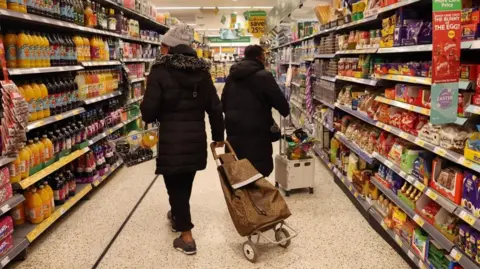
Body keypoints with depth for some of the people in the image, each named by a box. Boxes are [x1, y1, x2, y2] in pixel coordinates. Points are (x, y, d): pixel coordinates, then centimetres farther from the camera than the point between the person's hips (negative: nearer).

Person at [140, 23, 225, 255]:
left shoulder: (160, 70, -9)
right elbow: (215, 108, 6)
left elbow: (148, 110, -12)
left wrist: (151, 117, 11)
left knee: (175, 185, 8)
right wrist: (218, 136, 17)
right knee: (185, 183, 23)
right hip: (196, 137, 5)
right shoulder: (201, 70, 5)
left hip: (172, 139, -5)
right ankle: (177, 217, 46)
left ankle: (186, 238, 13)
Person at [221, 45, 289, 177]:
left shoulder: (232, 76, 13)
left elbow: (223, 103, 20)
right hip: (256, 132, -7)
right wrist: (285, 111, 13)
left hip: (234, 131, 7)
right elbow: (280, 101, -7)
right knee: (259, 173, 1)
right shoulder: (263, 76, -11)